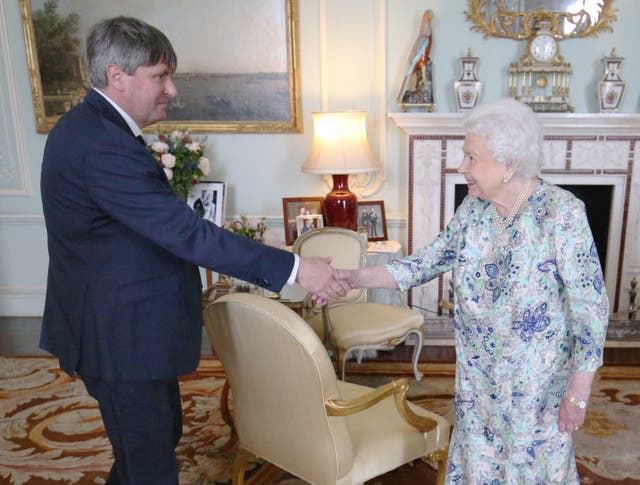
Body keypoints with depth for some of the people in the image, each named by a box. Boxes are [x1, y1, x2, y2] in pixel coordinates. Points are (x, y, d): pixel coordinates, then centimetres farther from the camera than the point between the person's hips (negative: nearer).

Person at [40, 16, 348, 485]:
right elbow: (185, 232, -31)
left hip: (124, 325, 10)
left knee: (163, 433, 25)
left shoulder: (93, 128, 7)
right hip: (120, 336, -10)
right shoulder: (103, 146, -27)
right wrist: (293, 268, -27)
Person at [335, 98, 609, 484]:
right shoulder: (474, 207, -4)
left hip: (537, 378, -5)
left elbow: (590, 306, -17)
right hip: (478, 372, 5)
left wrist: (579, 392, -16)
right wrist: (356, 278, -7)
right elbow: (426, 263, 2)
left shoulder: (562, 212, -20)